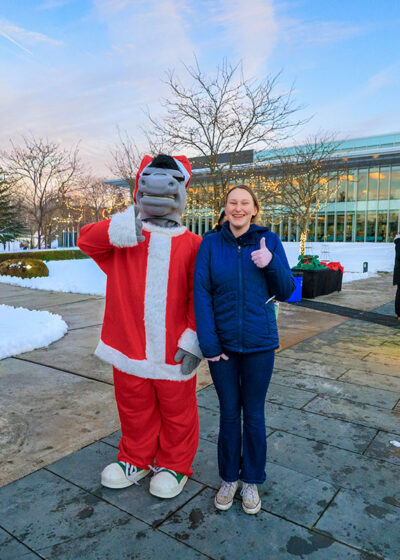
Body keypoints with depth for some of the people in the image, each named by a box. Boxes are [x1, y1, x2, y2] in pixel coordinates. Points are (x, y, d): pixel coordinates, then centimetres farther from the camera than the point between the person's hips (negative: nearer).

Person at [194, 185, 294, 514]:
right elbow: (201, 293, -5)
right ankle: (229, 478, 35)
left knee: (254, 414, 13)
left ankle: (252, 480, 34)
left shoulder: (269, 241, -2)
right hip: (222, 344, 0)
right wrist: (208, 342, -11)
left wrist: (270, 264, -20)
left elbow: (286, 291, 0)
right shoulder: (211, 244, -2)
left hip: (259, 344, 0)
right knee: (229, 412, 14)